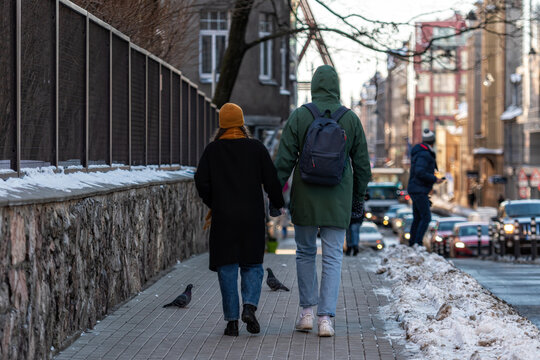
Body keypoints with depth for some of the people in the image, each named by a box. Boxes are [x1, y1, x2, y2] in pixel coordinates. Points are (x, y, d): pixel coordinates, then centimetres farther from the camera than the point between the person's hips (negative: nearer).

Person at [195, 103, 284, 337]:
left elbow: (201, 181, -3)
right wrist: (277, 203, 14)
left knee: (227, 268, 5)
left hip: (223, 217, 0)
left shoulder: (212, 150, 1)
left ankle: (232, 320, 1)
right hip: (252, 216, 0)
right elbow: (271, 179, -2)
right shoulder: (256, 148, 0)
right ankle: (250, 306, -11)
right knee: (252, 264, 12)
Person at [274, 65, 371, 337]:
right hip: (338, 199, 0)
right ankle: (326, 318, -4)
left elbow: (284, 160, -5)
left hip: (305, 197, 0)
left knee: (305, 252, 15)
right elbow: (362, 164, 6)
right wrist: (358, 197, 17)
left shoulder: (299, 116, -4)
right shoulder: (350, 119, 1)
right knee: (333, 257, 2)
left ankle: (307, 311, 14)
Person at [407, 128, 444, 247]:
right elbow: (419, 173, -27)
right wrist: (434, 179, -19)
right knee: (426, 217, -11)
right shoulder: (424, 155, -18)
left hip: (415, 189, 10)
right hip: (419, 191, -10)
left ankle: (412, 243, 14)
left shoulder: (418, 151, 13)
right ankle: (417, 244, -15)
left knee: (417, 218, 12)